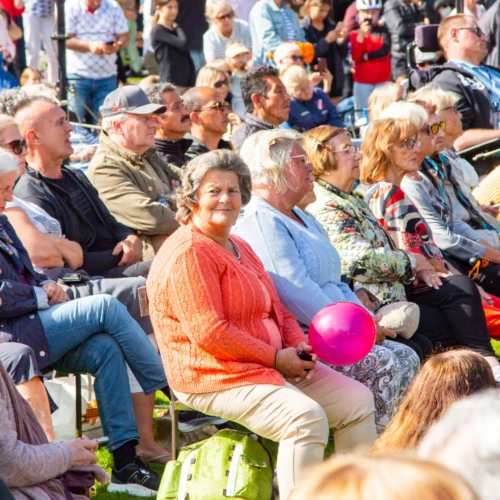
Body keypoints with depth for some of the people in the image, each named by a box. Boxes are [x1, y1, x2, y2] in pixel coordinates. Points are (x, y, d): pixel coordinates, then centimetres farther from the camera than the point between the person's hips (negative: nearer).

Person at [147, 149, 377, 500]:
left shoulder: (240, 248, 20)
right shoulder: (188, 254, -13)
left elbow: (276, 308, 23)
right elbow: (208, 332, -21)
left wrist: (298, 344, 0)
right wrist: (275, 358, -17)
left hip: (276, 365, 10)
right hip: (214, 377, -10)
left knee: (356, 400, 4)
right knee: (306, 416, -30)